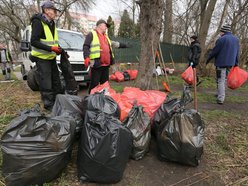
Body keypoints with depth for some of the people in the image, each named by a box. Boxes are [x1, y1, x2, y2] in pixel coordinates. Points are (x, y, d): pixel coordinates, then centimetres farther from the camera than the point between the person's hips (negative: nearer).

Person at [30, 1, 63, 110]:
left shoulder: (52, 23, 12)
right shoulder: (38, 22, -13)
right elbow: (34, 42, -20)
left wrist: (57, 49, 3)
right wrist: (51, 48, -25)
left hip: (51, 57, 8)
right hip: (42, 58, -8)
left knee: (56, 82, 12)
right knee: (46, 84, -4)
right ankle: (49, 105, 7)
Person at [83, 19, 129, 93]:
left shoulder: (105, 36, 25)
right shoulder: (91, 34, 0)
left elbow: (114, 43, 36)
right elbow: (86, 47, -9)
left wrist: (124, 45, 41)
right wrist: (86, 57, -24)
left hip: (106, 64, 8)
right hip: (96, 64, -8)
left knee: (105, 84, 13)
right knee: (94, 84, -5)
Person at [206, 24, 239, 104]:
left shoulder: (221, 39, -12)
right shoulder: (236, 39, 13)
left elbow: (214, 52, -10)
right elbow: (237, 53, 15)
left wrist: (207, 60, 3)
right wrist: (236, 63, 20)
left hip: (221, 63, -7)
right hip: (230, 63, 7)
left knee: (220, 80, -5)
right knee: (224, 79, 18)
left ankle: (220, 99, -9)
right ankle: (220, 94, 28)